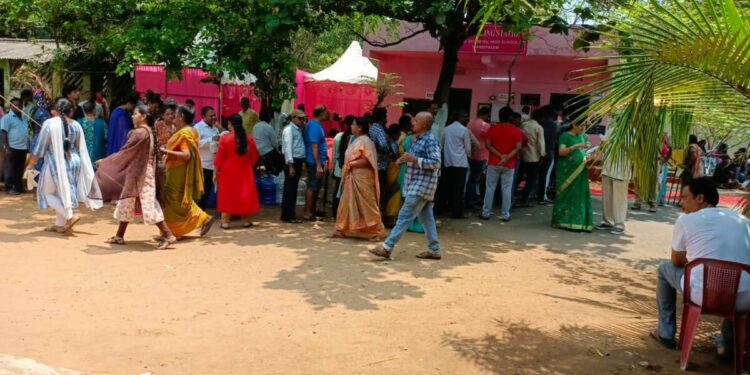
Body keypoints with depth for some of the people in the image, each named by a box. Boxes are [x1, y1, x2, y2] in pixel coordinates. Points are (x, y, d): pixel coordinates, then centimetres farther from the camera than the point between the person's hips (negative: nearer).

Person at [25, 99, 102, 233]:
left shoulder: (50, 123, -11)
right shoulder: (76, 125, 2)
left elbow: (40, 146, -8)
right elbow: (82, 150, 8)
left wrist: (31, 164, 2)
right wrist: (85, 168, 19)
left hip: (56, 163, -5)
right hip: (73, 162, 5)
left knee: (47, 191, 9)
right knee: (64, 192, 15)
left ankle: (70, 215, -6)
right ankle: (60, 224, 19)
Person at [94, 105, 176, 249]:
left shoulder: (139, 133, -18)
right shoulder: (148, 131, 11)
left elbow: (125, 151, -14)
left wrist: (106, 161, -5)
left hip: (139, 174, -10)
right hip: (137, 173, 10)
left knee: (148, 203, -8)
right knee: (126, 202, 14)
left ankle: (168, 235, -6)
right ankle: (119, 236, 22)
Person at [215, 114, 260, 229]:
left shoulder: (225, 138, -10)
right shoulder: (249, 138, -1)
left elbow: (219, 158, -8)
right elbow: (254, 157, 6)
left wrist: (216, 172, 0)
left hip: (228, 172, -2)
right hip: (245, 171, 2)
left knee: (227, 195, 6)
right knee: (245, 195, 10)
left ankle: (225, 222, 7)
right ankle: (246, 221, 15)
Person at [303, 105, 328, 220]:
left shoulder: (316, 124, 12)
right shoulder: (314, 126, -18)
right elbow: (314, 147, -22)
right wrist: (318, 165, -24)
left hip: (318, 161, 10)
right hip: (315, 162, -10)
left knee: (316, 186, 15)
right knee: (312, 187, -5)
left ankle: (313, 210, 23)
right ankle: (307, 213, 0)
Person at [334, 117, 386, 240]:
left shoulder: (365, 141, -13)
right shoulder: (355, 140, 15)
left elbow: (367, 160, -21)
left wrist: (352, 164, -16)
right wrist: (348, 166, 2)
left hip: (362, 178, -9)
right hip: (352, 177, 9)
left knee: (366, 205, -4)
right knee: (348, 204, 11)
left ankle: (377, 232, 3)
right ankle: (344, 229, 19)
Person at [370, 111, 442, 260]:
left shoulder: (430, 140, -14)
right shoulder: (418, 139, 16)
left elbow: (436, 162, -21)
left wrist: (414, 159, -23)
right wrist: (405, 159, 6)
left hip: (422, 186, -10)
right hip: (416, 185, 10)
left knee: (404, 216, -10)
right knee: (427, 218, 11)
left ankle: (387, 247, -9)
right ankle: (434, 250, 16)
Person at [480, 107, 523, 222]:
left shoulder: (492, 129, -1)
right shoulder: (516, 131, -2)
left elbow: (488, 145, -8)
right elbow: (518, 148, -10)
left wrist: (500, 156, -11)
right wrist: (507, 158, -15)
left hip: (494, 163, 0)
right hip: (509, 165, 0)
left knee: (490, 188, 6)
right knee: (507, 189, 5)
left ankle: (486, 213, 8)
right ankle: (505, 215, 7)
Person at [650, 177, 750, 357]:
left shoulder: (686, 220, 3)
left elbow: (677, 261, 15)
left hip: (704, 295, -3)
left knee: (665, 268, 24)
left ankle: (666, 333, 31)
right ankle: (727, 342, 36)